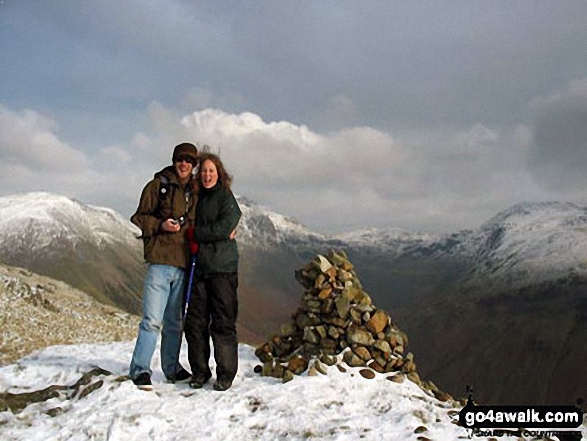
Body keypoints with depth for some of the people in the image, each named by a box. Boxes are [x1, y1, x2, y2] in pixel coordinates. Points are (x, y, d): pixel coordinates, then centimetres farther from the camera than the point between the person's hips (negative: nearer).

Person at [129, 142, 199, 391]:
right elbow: (139, 217, 2)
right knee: (153, 319, -9)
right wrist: (161, 225, -14)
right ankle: (140, 370, -1)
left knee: (174, 321, 14)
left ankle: (172, 368, 24)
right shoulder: (158, 185, 1)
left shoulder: (195, 192, 14)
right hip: (160, 260, -5)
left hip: (183, 263, 5)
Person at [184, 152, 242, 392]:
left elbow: (223, 228, -13)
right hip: (199, 268, 6)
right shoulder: (197, 199, 17)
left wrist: (195, 233, -4)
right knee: (195, 322, 6)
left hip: (222, 268, -6)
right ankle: (199, 371, 18)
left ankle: (226, 374, 7)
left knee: (223, 322, -2)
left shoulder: (225, 197, -1)